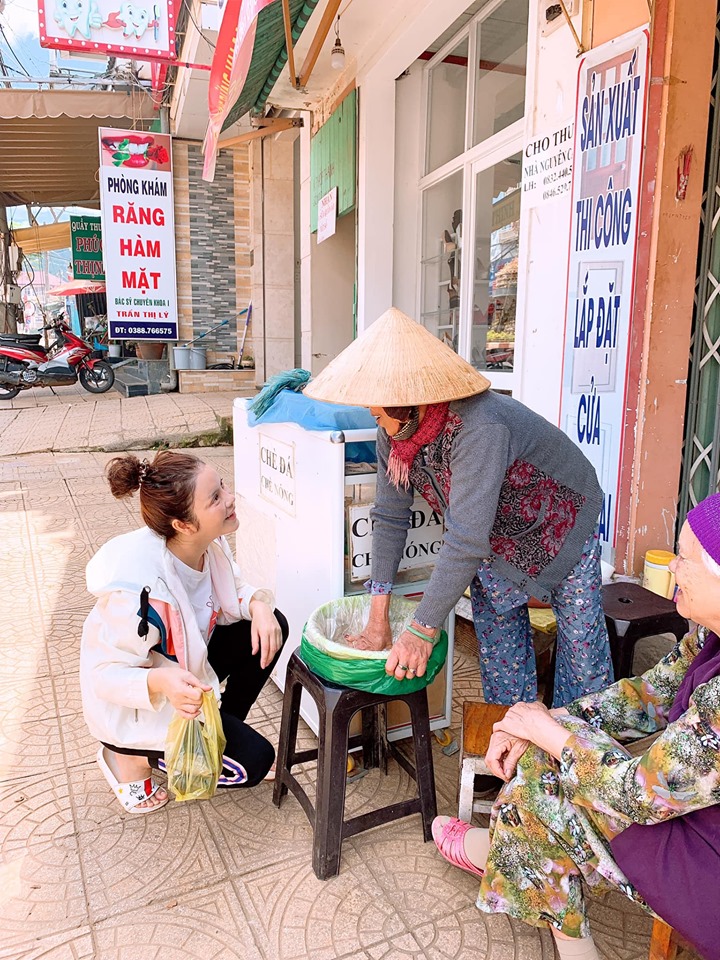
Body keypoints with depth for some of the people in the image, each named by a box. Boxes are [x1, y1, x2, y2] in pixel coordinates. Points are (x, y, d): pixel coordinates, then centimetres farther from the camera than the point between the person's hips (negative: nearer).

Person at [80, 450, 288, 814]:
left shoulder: (209, 544, -17)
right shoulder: (140, 592, -38)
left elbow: (232, 592, 1)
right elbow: (106, 675, -27)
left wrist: (258, 604, -21)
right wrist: (161, 682, -46)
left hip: (185, 666, 7)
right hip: (136, 705, -7)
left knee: (272, 627, -8)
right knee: (252, 761, -9)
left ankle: (226, 729, 11)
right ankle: (129, 754, 6)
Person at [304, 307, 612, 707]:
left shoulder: (478, 429, -42)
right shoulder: (393, 430, -18)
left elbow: (466, 540, -42)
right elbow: (389, 517, -13)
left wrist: (423, 630, -36)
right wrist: (378, 619, -14)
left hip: (560, 526, -6)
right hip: (494, 539, 6)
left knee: (581, 644, 3)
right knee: (497, 645, 10)